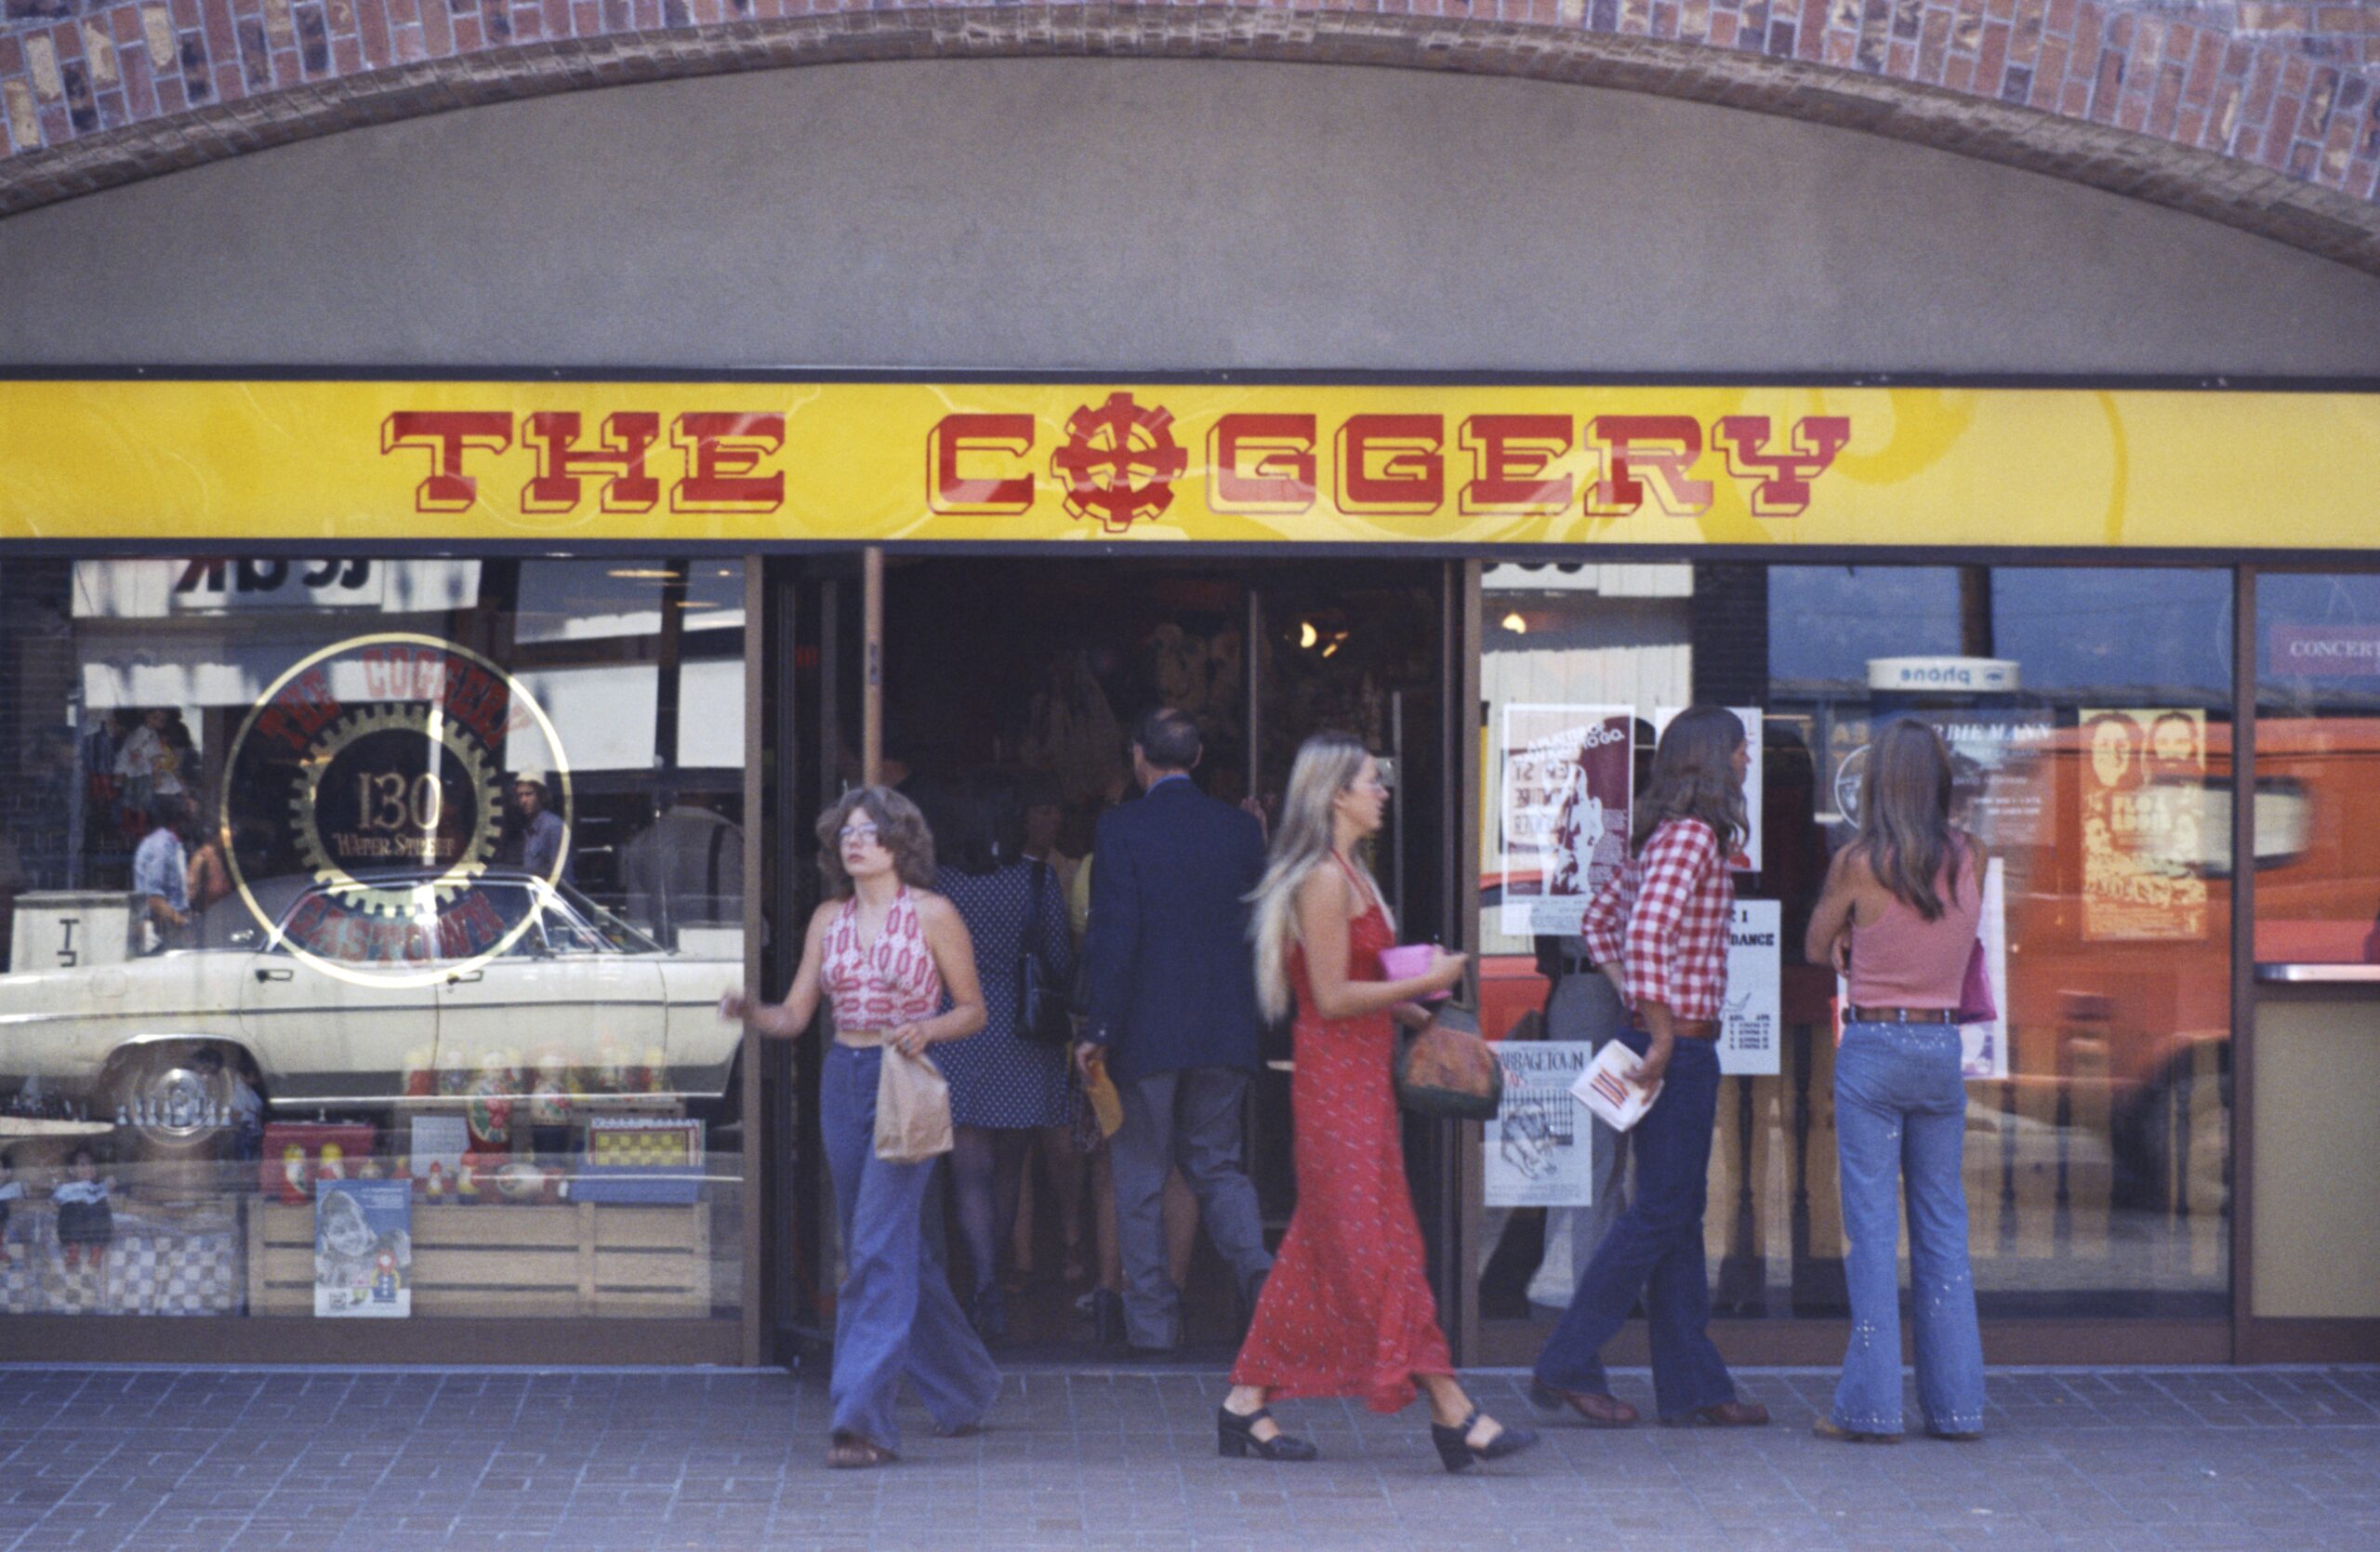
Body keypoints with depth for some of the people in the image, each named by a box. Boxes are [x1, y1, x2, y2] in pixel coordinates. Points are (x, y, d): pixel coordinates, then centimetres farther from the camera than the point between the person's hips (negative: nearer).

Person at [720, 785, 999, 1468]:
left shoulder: (932, 915, -3)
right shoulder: (829, 919, 10)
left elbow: (973, 1009, 1)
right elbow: (795, 1015, 8)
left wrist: (927, 1030, -18)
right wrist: (751, 1012, -12)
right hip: (842, 1083, 6)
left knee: (878, 1249, -14)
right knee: (897, 1250, 12)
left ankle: (862, 1419, -16)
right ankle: (964, 1386, 30)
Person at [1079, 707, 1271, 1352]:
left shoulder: (1122, 828, -9)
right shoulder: (1240, 827, 4)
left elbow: (1113, 936, -12)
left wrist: (1099, 1031, -8)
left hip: (1146, 1032, -4)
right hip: (1225, 1032, 4)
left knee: (1139, 1178, 6)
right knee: (1216, 1162, 15)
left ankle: (1152, 1318, 7)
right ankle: (1256, 1266, -9)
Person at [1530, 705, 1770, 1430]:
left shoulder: (1667, 837, 14)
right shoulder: (1692, 836, -15)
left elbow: (1600, 919, 22)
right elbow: (1645, 932, -28)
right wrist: (1662, 1035, -23)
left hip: (1676, 1045, 10)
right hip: (1679, 1045, -10)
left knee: (1679, 1214, 10)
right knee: (1660, 1213, -4)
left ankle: (1693, 1385, 14)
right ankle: (1568, 1366, 1)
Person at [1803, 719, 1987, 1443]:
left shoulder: (1857, 863, -9)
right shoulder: (1969, 861, 1)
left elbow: (1817, 949, 5)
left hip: (1873, 1047, -4)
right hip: (1944, 1046, 4)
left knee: (1872, 1225, 0)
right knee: (1942, 1226, 10)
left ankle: (1871, 1404, 0)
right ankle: (1956, 1402, 12)